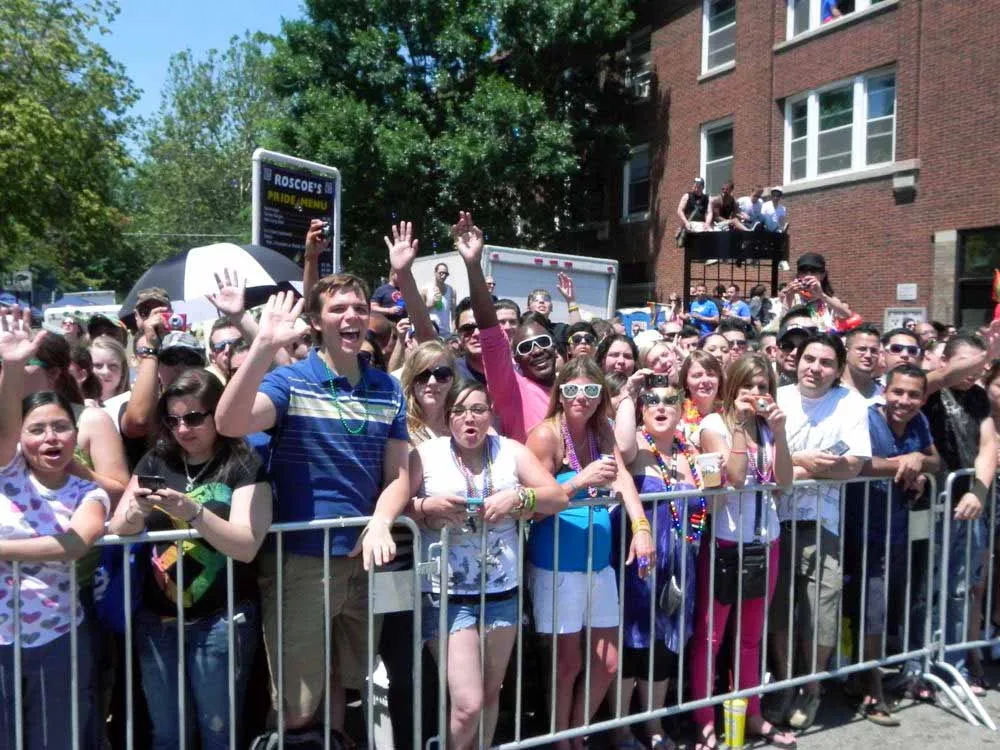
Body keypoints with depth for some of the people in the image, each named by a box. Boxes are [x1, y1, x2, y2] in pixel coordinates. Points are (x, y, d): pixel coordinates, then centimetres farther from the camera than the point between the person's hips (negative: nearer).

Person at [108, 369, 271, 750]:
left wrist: (193, 511, -29)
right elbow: (116, 533, 4)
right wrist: (137, 510, -18)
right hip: (156, 618, 4)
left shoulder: (243, 465, -8)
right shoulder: (155, 462, 6)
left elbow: (246, 546, -16)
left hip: (221, 619, -4)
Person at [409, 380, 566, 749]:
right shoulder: (425, 454, -4)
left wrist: (518, 497, -19)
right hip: (447, 593, -3)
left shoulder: (512, 451, 4)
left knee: (491, 693, 16)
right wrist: (427, 505, -25)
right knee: (468, 703, -8)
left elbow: (558, 497, -2)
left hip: (502, 591, 4)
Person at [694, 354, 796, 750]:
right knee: (709, 635, 3)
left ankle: (752, 715, 31)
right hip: (725, 543, -5)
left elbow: (784, 481, -2)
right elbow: (735, 475, -19)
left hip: (765, 543, 5)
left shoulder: (767, 425, 7)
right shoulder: (714, 424, -7)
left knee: (752, 635, 18)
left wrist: (778, 431, -11)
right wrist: (740, 421, -17)